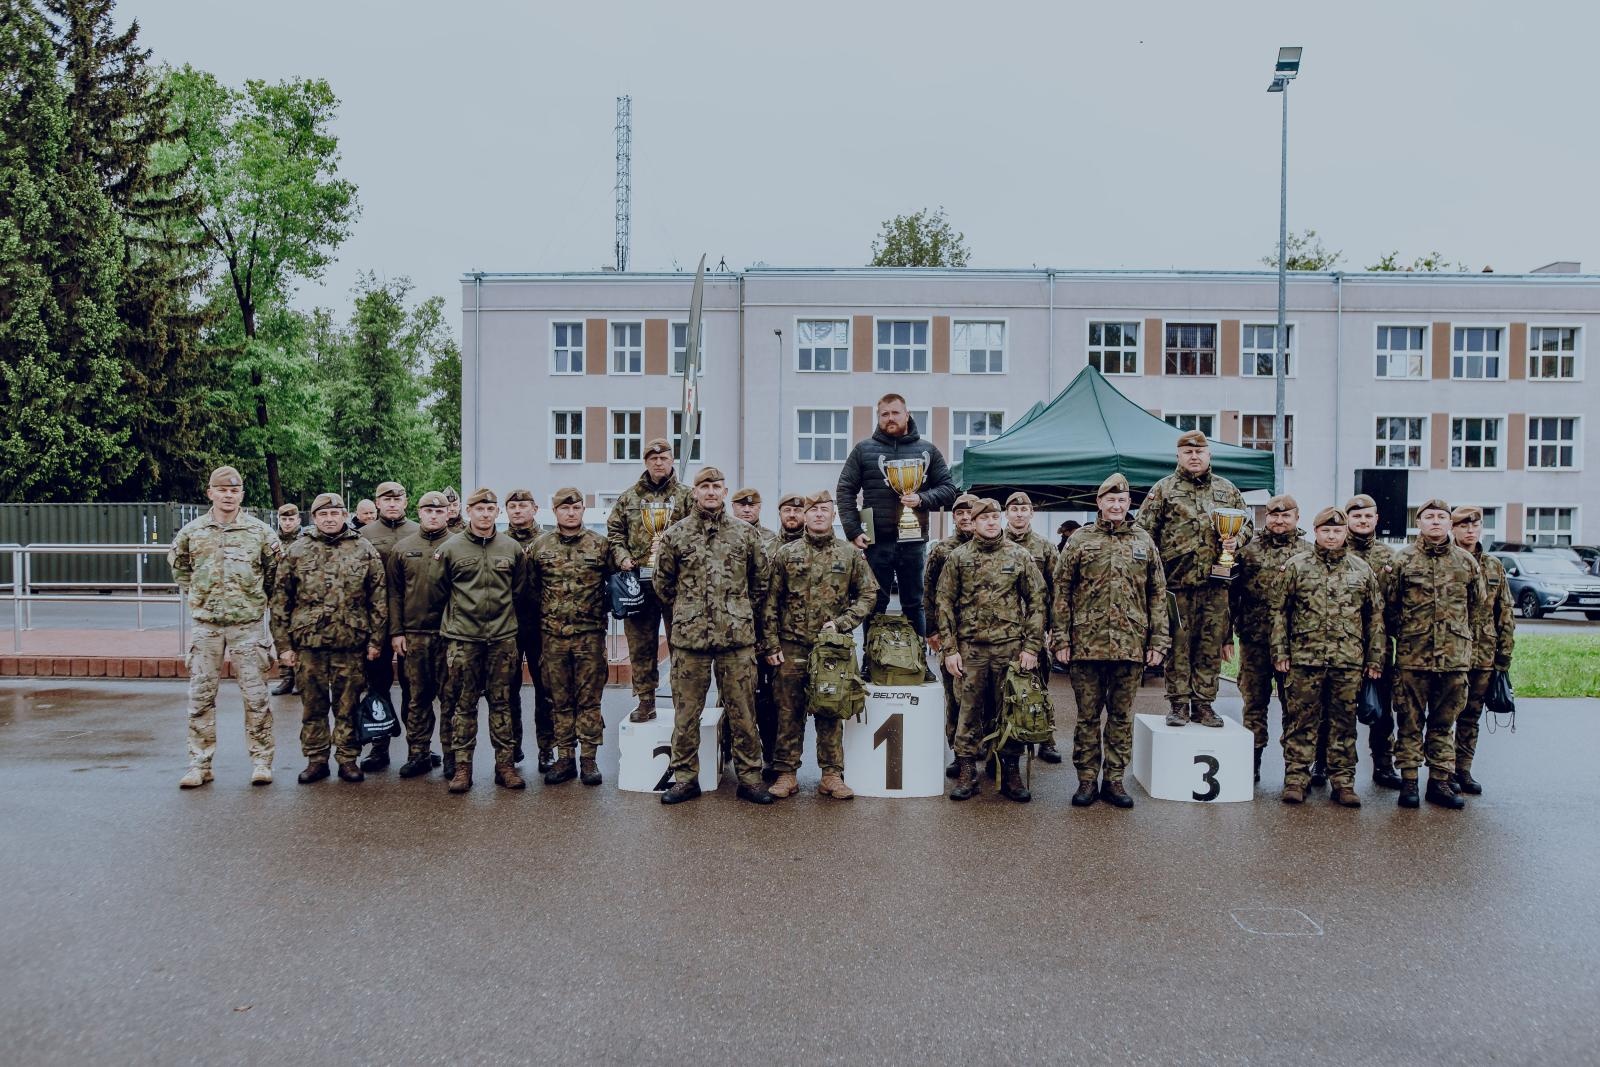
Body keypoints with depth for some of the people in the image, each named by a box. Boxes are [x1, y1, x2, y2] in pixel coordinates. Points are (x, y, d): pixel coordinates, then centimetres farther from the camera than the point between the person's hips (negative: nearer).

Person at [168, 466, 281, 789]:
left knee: (255, 695, 1)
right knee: (201, 696, 6)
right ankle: (199, 763, 15)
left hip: (247, 623, -2)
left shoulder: (260, 531, -1)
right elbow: (178, 564, 21)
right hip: (205, 623, 2)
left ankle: (261, 761, 9)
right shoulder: (192, 531, 4)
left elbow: (277, 569, 9)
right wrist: (194, 593, 13)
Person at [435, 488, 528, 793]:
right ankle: (462, 766, 12)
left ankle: (505, 765, 14)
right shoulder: (449, 548, 0)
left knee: (501, 702, 7)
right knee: (464, 704, 5)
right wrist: (457, 616, 9)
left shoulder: (512, 548, 6)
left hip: (503, 638, 2)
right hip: (462, 639, -1)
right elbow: (439, 591, 8)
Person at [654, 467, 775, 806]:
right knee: (686, 712, 6)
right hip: (689, 638, 0)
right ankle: (685, 777, 18)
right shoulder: (675, 535, 4)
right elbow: (663, 585, 13)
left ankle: (749, 776, 15)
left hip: (738, 637, 0)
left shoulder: (745, 533, 7)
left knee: (743, 712, 5)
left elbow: (761, 583, 14)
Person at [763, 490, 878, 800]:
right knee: (789, 712, 4)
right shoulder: (786, 554, 3)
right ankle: (786, 774, 13)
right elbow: (771, 602, 4)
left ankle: (832, 775, 13)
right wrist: (771, 643, -2)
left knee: (830, 712, 6)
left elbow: (869, 593, 5)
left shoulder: (850, 554, 4)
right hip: (792, 647, 0)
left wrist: (841, 623, -7)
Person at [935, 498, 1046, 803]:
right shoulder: (958, 558, 4)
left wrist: (1032, 647, -3)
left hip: (1010, 646, 0)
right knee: (969, 711, 5)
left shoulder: (1020, 556, 4)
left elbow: (1036, 602, 4)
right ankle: (966, 773, 13)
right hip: (970, 648, 0)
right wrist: (949, 649, -2)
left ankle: (1011, 772, 17)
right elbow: (944, 604, 4)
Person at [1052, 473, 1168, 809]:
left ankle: (1114, 780, 18)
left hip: (1131, 647, 2)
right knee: (1087, 716, 6)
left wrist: (1158, 641, 3)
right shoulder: (1080, 541, 4)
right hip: (1086, 644, -1)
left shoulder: (1144, 543, 10)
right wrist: (1062, 639, -4)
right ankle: (1087, 780, 15)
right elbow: (1062, 592, 2)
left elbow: (1158, 595, 10)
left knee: (1122, 717, 8)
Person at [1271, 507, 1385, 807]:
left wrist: (1375, 658, 7)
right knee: (1301, 720, 2)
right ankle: (1296, 778, 9)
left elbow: (1375, 617, 13)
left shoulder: (1362, 570, 11)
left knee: (1344, 722, 7)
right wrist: (1280, 652, -3)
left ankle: (1343, 781, 16)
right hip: (1304, 658, -2)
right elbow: (1280, 611, 3)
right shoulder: (1296, 565, 4)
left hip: (1349, 660, 2)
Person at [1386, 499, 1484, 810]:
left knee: (1444, 722, 10)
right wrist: (1404, 635, 6)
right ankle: (1408, 780, 10)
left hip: (1454, 657, 2)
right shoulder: (1403, 559, 0)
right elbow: (1390, 605, 5)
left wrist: (1462, 637, 13)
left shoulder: (1466, 562, 8)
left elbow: (1477, 606, 16)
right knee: (1410, 721, 3)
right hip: (1412, 656, -2)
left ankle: (1440, 781, 18)